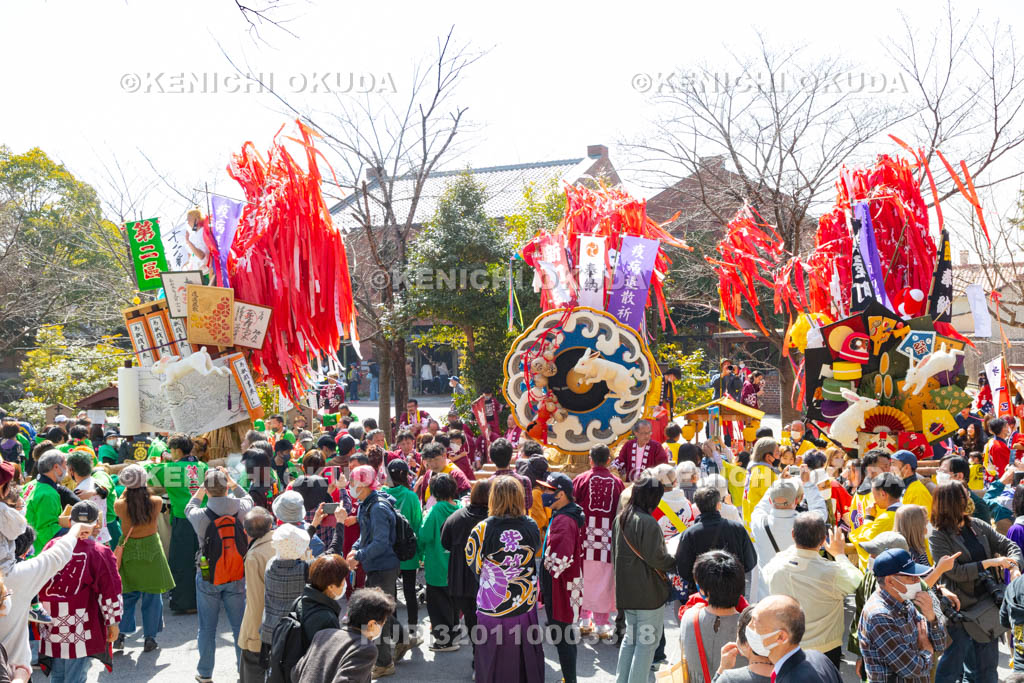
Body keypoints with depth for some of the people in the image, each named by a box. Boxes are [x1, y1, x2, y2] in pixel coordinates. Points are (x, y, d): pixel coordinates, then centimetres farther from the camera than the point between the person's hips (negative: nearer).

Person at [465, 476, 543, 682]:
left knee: (493, 663, 11)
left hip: (492, 609, -3)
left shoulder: (483, 529, -17)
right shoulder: (531, 526, -8)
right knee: (525, 657, 17)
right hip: (526, 608, 3)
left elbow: (474, 565, -5)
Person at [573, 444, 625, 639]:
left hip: (585, 535, 0)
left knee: (584, 577, 12)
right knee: (603, 579, 5)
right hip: (607, 536, 0)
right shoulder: (617, 482, 1)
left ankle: (585, 620, 18)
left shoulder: (580, 480, -1)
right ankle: (601, 624, 9)